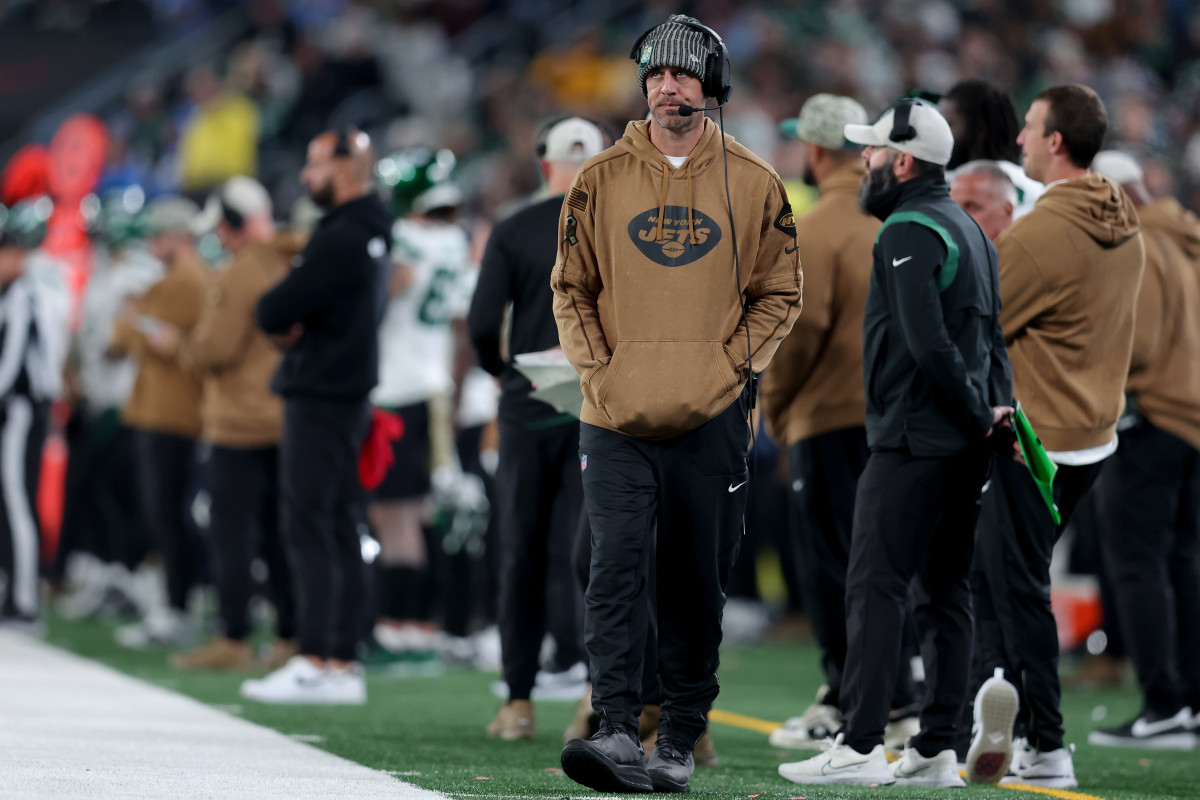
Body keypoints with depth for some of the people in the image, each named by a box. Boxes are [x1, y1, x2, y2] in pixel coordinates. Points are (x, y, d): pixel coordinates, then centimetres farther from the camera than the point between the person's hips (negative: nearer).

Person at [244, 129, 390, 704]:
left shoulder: (340, 241, -17)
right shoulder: (370, 236, 16)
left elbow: (275, 313, -19)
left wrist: (274, 314, 2)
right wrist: (292, 325, 0)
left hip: (320, 399, -10)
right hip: (350, 395, 10)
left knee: (308, 529, -8)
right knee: (341, 531, 9)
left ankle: (314, 663, -11)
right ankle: (344, 662, 11)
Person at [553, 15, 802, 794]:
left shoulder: (754, 184, 5)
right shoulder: (601, 180, 6)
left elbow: (779, 293, 10)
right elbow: (571, 289, 11)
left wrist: (733, 365, -3)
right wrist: (597, 368, -2)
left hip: (712, 422, 0)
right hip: (616, 421, 0)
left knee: (697, 584, 5)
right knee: (617, 570, -13)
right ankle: (619, 732, -19)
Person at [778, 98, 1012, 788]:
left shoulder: (909, 232, -12)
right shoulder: (969, 229, 19)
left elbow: (929, 344, -22)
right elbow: (994, 338, 18)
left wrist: (977, 417, -13)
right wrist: (997, 407, 6)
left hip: (914, 442, -9)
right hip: (965, 449, 9)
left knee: (876, 587, -10)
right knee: (946, 594, 9)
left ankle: (859, 746, -15)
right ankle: (937, 752, 10)